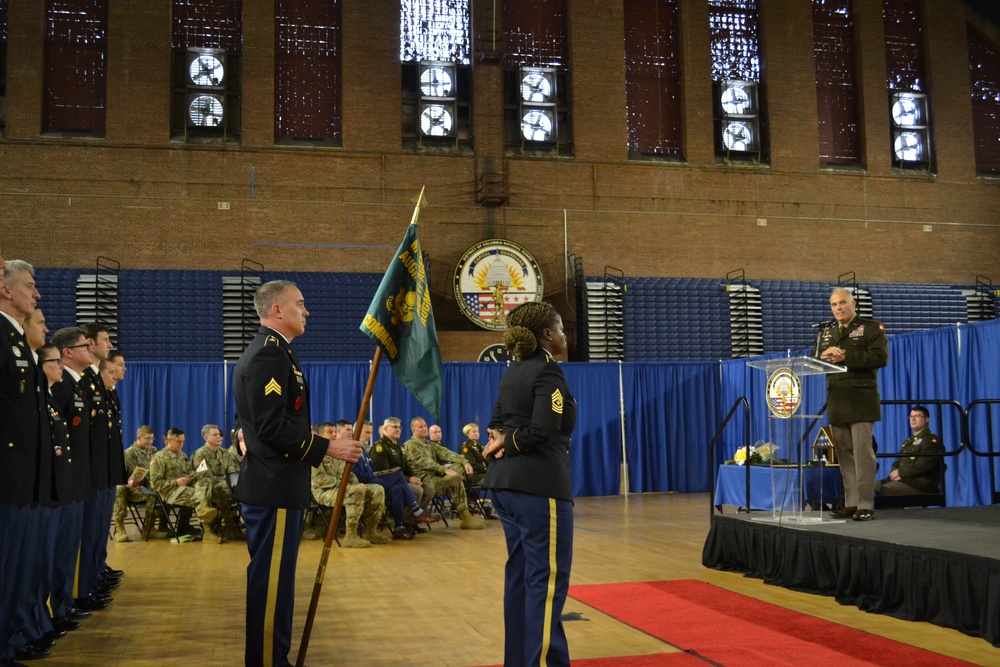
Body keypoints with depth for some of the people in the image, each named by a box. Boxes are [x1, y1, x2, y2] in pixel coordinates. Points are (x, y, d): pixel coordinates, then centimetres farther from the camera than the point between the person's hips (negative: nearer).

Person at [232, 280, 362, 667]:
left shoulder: (268, 352, 18)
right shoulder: (269, 354, -16)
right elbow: (272, 426, -23)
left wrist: (319, 448, 20)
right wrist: (327, 448, -18)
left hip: (273, 485, 11)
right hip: (274, 488, -11)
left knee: (274, 579, 17)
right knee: (271, 581, -4)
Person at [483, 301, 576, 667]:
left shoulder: (513, 371, 15)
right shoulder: (548, 371, -12)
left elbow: (496, 422, 16)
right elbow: (543, 430, -21)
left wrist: (502, 442, -3)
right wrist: (509, 443, -7)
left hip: (505, 481, 9)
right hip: (539, 484, -9)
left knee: (520, 572, 15)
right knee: (548, 578, -3)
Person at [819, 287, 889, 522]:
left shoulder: (871, 328, 3)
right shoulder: (827, 333, 22)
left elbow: (880, 357, -12)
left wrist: (845, 357, -16)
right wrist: (824, 356, -5)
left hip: (861, 400, -6)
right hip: (836, 401, 6)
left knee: (862, 453, -9)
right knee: (844, 454, 7)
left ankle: (866, 505, -6)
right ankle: (851, 503, 13)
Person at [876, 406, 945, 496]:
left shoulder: (931, 440, -3)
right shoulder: (908, 441, 25)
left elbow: (922, 466, -16)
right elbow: (898, 463, 21)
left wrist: (900, 472, -12)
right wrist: (894, 473, -3)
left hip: (922, 483, -9)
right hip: (903, 479, 9)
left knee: (886, 489, -29)